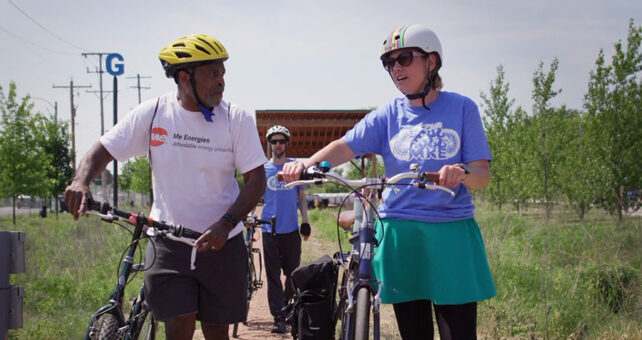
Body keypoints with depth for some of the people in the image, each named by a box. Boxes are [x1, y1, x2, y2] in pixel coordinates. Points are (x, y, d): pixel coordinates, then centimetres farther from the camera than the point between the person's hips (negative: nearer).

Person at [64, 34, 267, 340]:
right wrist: (81, 181, -23)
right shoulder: (152, 113, -5)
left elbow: (256, 179, -7)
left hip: (221, 243, 0)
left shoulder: (236, 119, -8)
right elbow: (103, 151, -1)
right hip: (168, 242, 0)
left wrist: (226, 223, -22)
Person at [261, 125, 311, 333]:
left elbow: (301, 197, 12)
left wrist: (305, 221, 4)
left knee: (293, 274, 6)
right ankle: (278, 318, -3)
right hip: (270, 230, -1)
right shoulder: (263, 169, 5)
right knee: (273, 276, -3)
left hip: (292, 230, 1)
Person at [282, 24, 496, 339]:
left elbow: (482, 175, -3)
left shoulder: (461, 108, 2)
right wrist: (306, 164, -24)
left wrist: (463, 172, -27)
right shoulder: (389, 114, 8)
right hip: (400, 233, 2)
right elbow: (345, 145, -5)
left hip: (451, 235, -2)